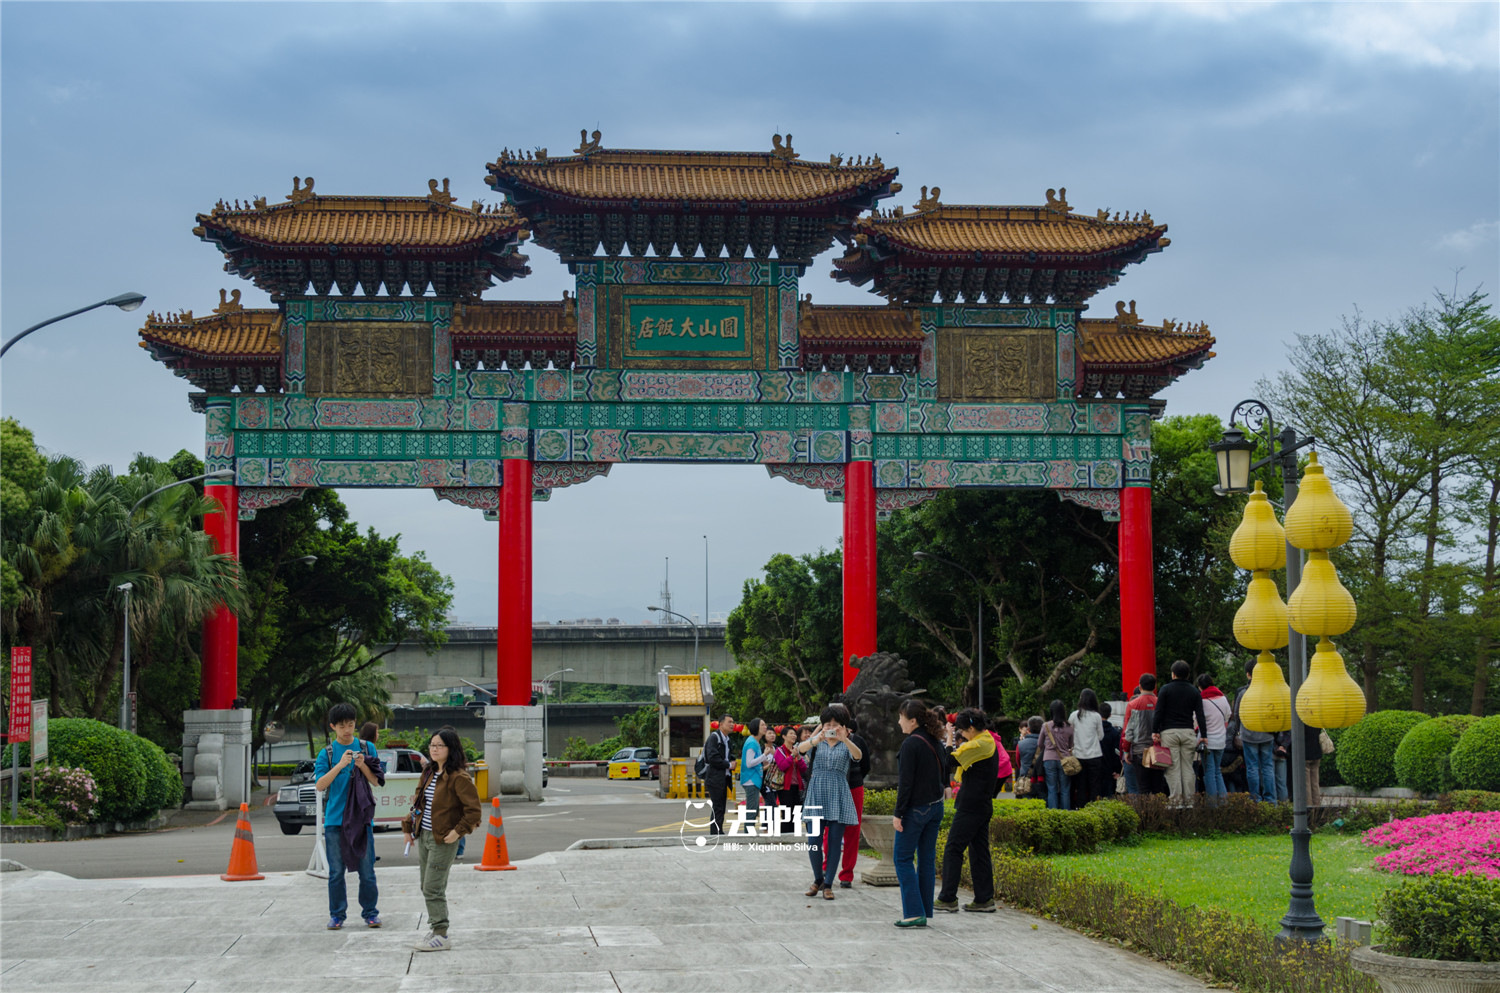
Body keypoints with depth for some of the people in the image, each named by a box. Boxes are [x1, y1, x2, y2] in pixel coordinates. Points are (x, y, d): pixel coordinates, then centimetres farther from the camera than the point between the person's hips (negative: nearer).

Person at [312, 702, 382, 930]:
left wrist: (363, 766, -11)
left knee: (367, 870, 1)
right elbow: (320, 785, -5)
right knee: (336, 871, 4)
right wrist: (340, 765, -17)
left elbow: (375, 781, 7)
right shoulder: (327, 753, 4)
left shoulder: (366, 748, 7)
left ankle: (370, 912, 11)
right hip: (335, 818, 0)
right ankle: (337, 914, 13)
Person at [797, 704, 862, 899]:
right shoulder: (816, 741, 7)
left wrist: (845, 739, -36)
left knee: (835, 841, -1)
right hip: (817, 794, 0)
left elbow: (858, 755, -17)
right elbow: (801, 748, -16)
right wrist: (818, 739, -37)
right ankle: (818, 879, 19)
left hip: (838, 798, 0)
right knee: (814, 840, -3)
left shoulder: (846, 745, 6)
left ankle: (828, 884, 9)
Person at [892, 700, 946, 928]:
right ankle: (925, 912, 14)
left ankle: (914, 913, -5)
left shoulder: (910, 744, -17)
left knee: (903, 859, 1)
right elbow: (944, 776, 14)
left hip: (915, 808, -8)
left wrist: (898, 813, -14)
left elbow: (905, 782, -18)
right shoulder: (936, 742, 8)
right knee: (927, 859, 11)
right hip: (935, 806, 8)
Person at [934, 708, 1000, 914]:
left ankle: (948, 899, -2)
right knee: (979, 851, 11)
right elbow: (962, 760, 19)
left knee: (953, 850, -4)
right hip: (983, 805, 10)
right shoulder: (988, 742, 15)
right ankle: (985, 899, 11)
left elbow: (951, 761, -21)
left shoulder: (979, 745, -17)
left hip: (970, 806, -10)